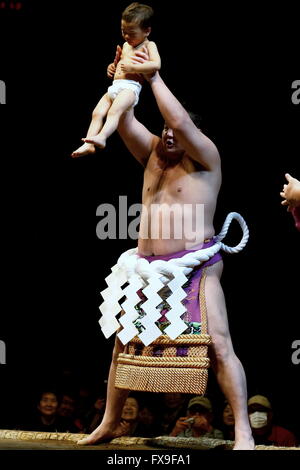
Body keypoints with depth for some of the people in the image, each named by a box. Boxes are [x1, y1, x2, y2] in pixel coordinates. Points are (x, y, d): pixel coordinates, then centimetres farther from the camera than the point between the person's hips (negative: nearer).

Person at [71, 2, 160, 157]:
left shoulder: (149, 45, 1)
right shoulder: (126, 46, 26)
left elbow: (156, 64, -17)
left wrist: (133, 67, -19)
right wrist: (112, 67, 18)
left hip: (131, 87, -8)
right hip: (115, 87, 8)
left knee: (113, 111, -30)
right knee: (97, 113, -7)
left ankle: (102, 137, -47)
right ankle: (89, 144, -14)